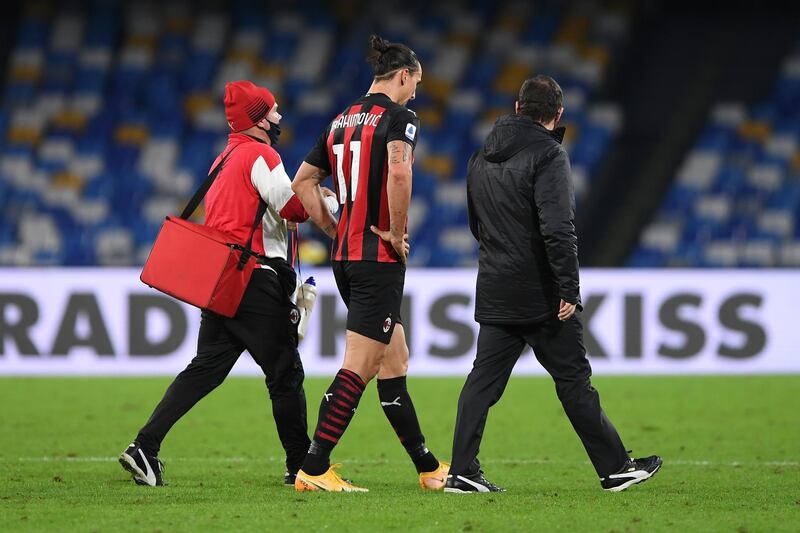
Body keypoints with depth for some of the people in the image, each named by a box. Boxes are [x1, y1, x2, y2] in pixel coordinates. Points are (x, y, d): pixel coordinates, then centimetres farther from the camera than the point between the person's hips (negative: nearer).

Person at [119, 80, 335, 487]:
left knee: (205, 369, 6)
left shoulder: (225, 159, 20)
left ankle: (144, 448, -5)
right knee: (285, 372, 1)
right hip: (255, 279, -9)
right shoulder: (261, 155, -8)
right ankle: (300, 465, 6)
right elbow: (295, 208, -16)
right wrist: (323, 199, 3)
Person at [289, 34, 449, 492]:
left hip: (346, 257, 9)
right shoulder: (399, 117, -9)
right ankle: (314, 469, -10)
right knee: (359, 367, -7)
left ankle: (428, 467, 21)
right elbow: (398, 171, -28)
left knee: (395, 361, 15)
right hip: (380, 259, -9)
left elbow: (303, 182, 18)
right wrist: (398, 232, -18)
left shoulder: (343, 121, 14)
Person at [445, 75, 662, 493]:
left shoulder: (482, 157, 12)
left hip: (494, 294, 6)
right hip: (540, 296, -6)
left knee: (484, 378, 6)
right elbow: (558, 228, -22)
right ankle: (615, 468, 10)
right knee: (574, 380, 1)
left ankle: (462, 471, -1)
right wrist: (569, 290, -20)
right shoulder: (548, 154, -13)